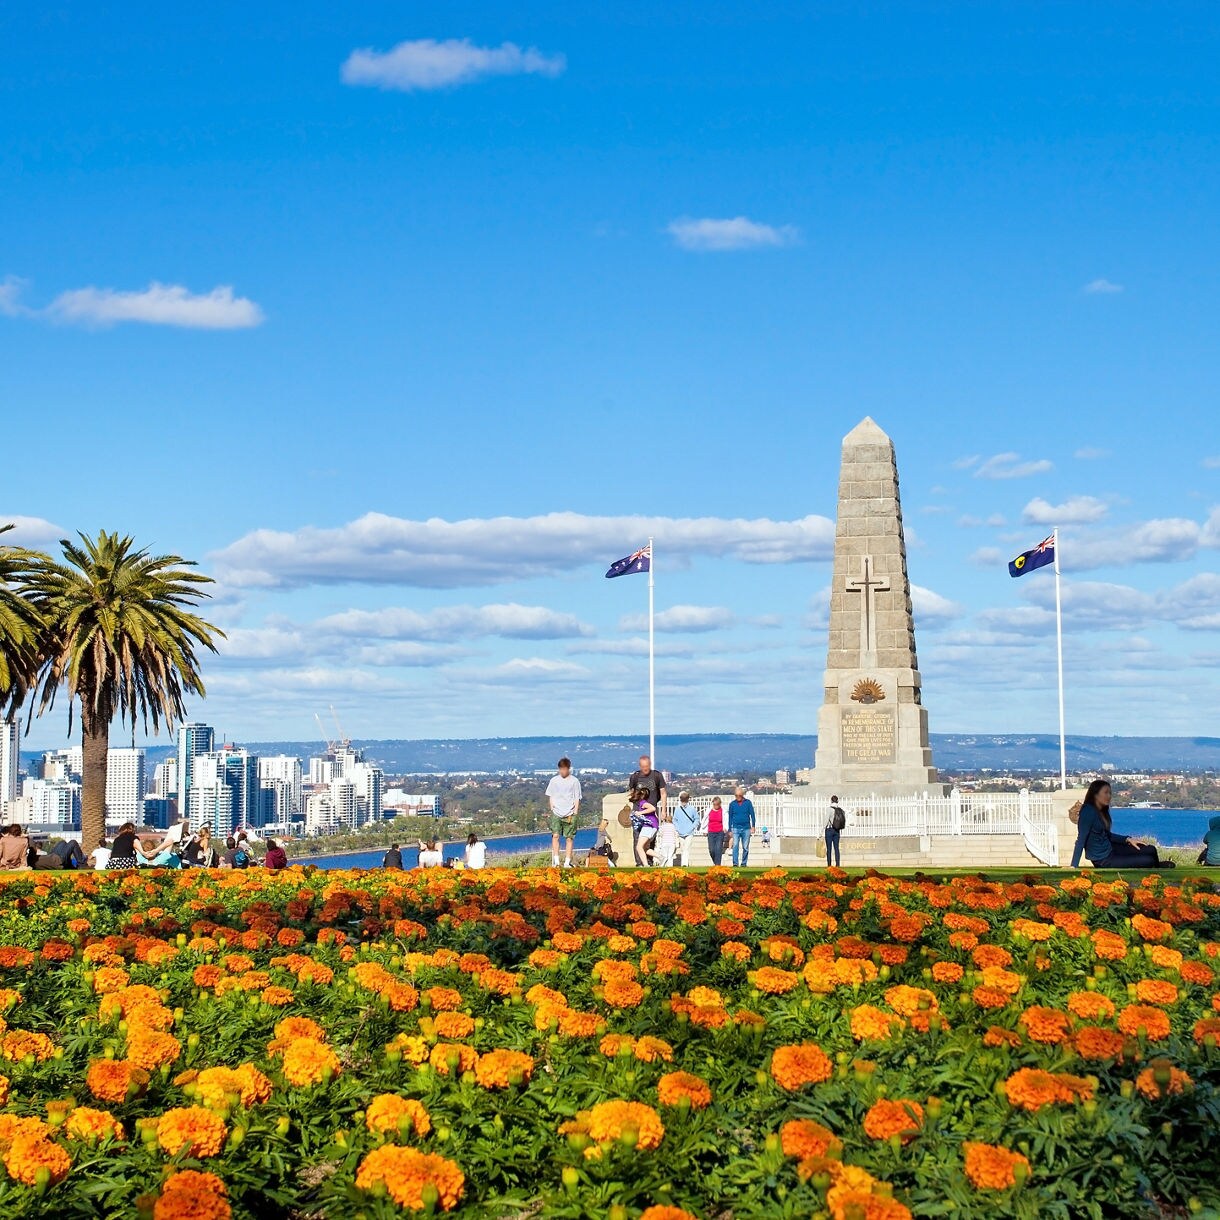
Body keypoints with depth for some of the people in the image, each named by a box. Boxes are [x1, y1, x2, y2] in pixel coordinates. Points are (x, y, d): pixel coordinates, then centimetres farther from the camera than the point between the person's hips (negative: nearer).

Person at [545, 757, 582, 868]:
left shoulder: (574, 781, 3)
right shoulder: (554, 780, 9)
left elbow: (577, 798, 4)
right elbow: (550, 796, 14)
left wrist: (575, 812, -4)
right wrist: (552, 808, 3)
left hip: (570, 814, -1)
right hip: (556, 813, 1)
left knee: (569, 838, 0)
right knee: (555, 836, -10)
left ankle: (567, 862, 5)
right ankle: (555, 861, -8)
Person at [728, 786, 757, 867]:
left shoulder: (748, 802, 2)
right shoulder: (732, 804, 5)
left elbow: (752, 815, 5)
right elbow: (730, 817, 10)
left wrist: (753, 826, -3)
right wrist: (730, 830, 9)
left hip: (746, 828, 0)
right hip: (736, 828, 0)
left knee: (745, 847, 5)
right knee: (735, 845, -14)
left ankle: (744, 863, 15)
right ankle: (735, 863, -17)